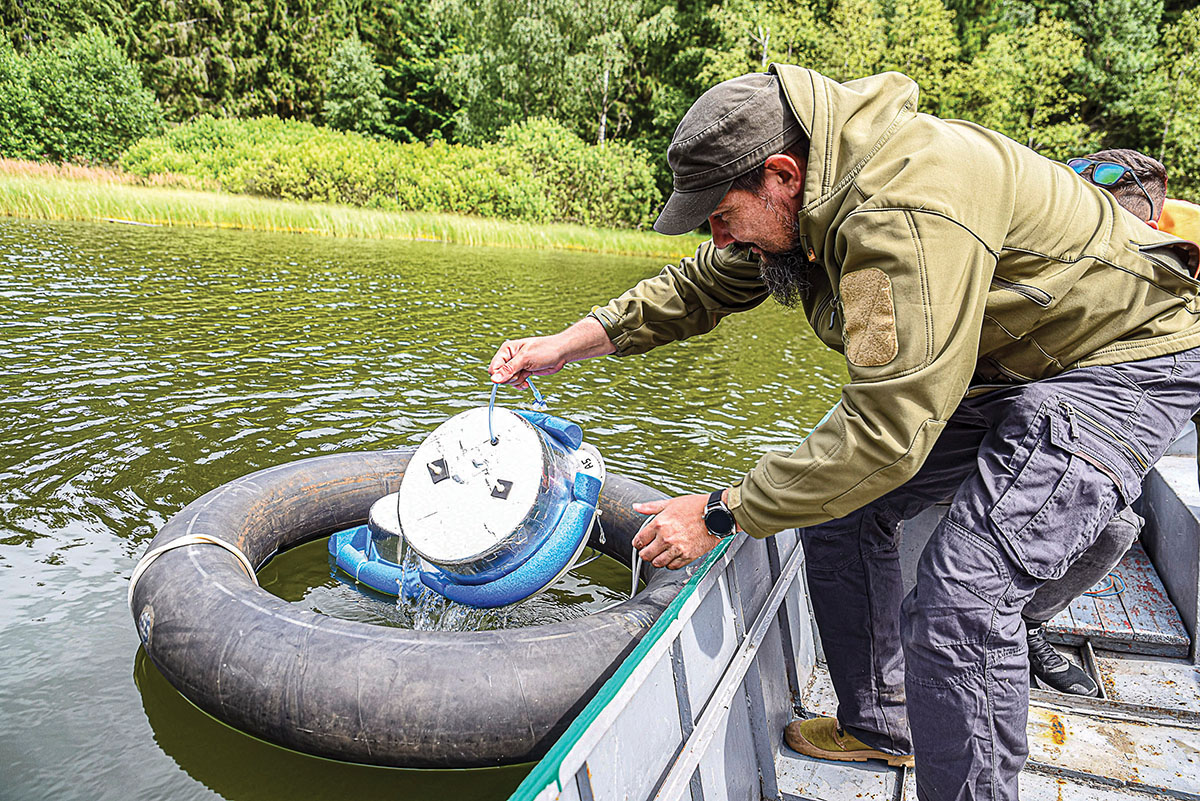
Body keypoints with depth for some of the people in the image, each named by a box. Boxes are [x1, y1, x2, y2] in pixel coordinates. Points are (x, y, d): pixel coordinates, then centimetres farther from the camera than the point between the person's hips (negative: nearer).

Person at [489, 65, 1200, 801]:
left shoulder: (909, 213, -36)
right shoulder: (803, 197, -6)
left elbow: (886, 434, -37)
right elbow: (699, 287, 7)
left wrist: (722, 515, -28)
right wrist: (567, 345, -1)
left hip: (1125, 357, -9)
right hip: (1000, 358, 9)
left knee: (963, 596, -23)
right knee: (841, 507, 6)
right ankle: (880, 729, 22)